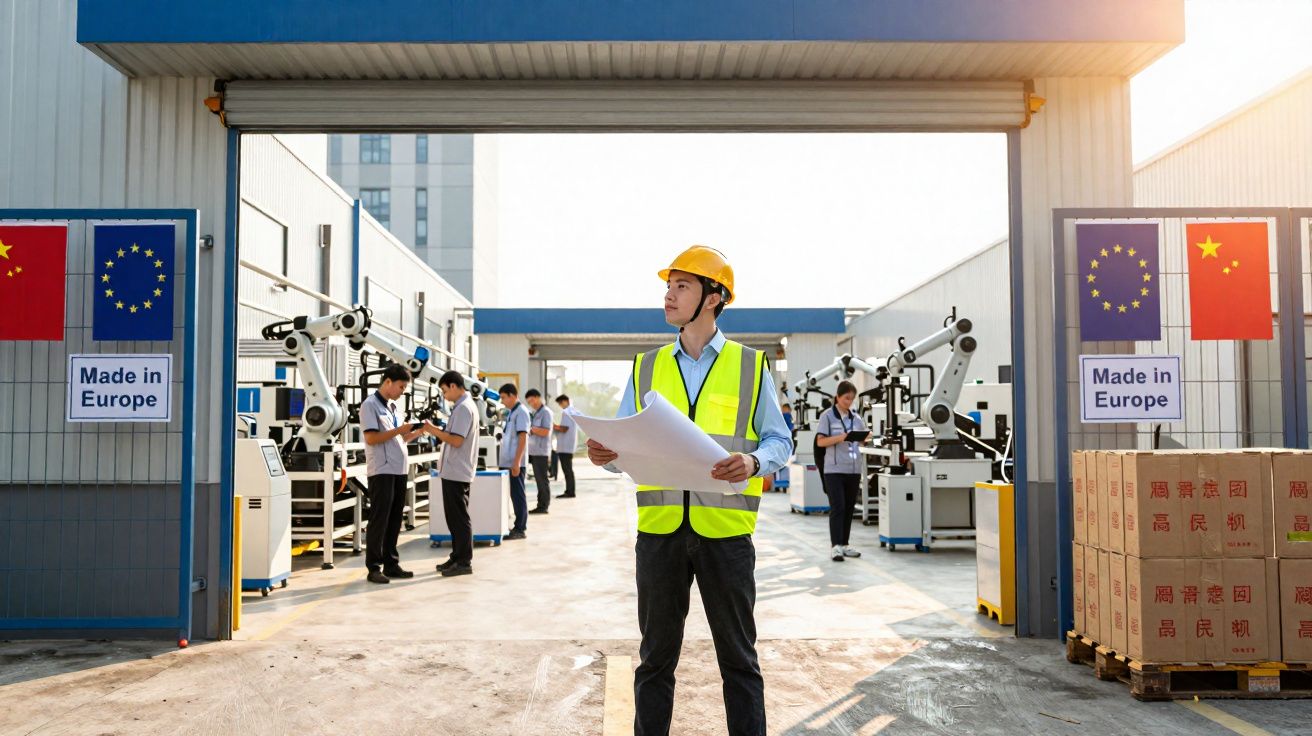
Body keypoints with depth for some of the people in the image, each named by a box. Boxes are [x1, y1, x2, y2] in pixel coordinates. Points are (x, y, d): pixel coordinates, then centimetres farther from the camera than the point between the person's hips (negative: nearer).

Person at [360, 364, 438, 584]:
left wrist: (419, 431, 6)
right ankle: (374, 568, 1)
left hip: (399, 470, 8)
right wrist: (399, 430, -16)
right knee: (379, 520, -4)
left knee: (394, 519, 10)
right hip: (381, 471, -8)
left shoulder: (392, 407, 18)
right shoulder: (370, 405, -6)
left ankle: (390, 564, 16)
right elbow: (371, 438, -15)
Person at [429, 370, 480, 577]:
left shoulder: (463, 408, -15)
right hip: (454, 472, 10)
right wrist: (437, 431, 11)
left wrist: (433, 430, -16)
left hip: (456, 473, -10)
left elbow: (456, 440, -22)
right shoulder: (465, 406, 17)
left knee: (460, 518, -5)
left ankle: (465, 562, 1)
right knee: (454, 517, 15)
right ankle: (457, 557, 22)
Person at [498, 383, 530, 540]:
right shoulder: (511, 413, 15)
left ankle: (521, 529, 3)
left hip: (515, 463, -8)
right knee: (513, 494, 12)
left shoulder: (521, 412, -11)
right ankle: (518, 526, 19)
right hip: (507, 462, 9)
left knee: (517, 494, -3)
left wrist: (516, 462, -20)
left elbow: (523, 438, -17)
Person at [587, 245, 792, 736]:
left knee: (738, 656, 9)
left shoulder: (751, 366, 4)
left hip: (726, 530, -2)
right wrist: (604, 454, -12)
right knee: (656, 656, 12)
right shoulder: (647, 368, 11)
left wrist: (753, 463, -18)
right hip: (659, 529, 2)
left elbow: (780, 440, 3)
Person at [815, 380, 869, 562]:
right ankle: (835, 547, -9)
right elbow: (820, 442, -7)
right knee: (837, 508, -9)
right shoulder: (827, 416, -2)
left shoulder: (856, 417, 12)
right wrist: (840, 438, -21)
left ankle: (844, 545, 18)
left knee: (849, 508, 9)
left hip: (854, 469, 5)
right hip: (834, 469, -5)